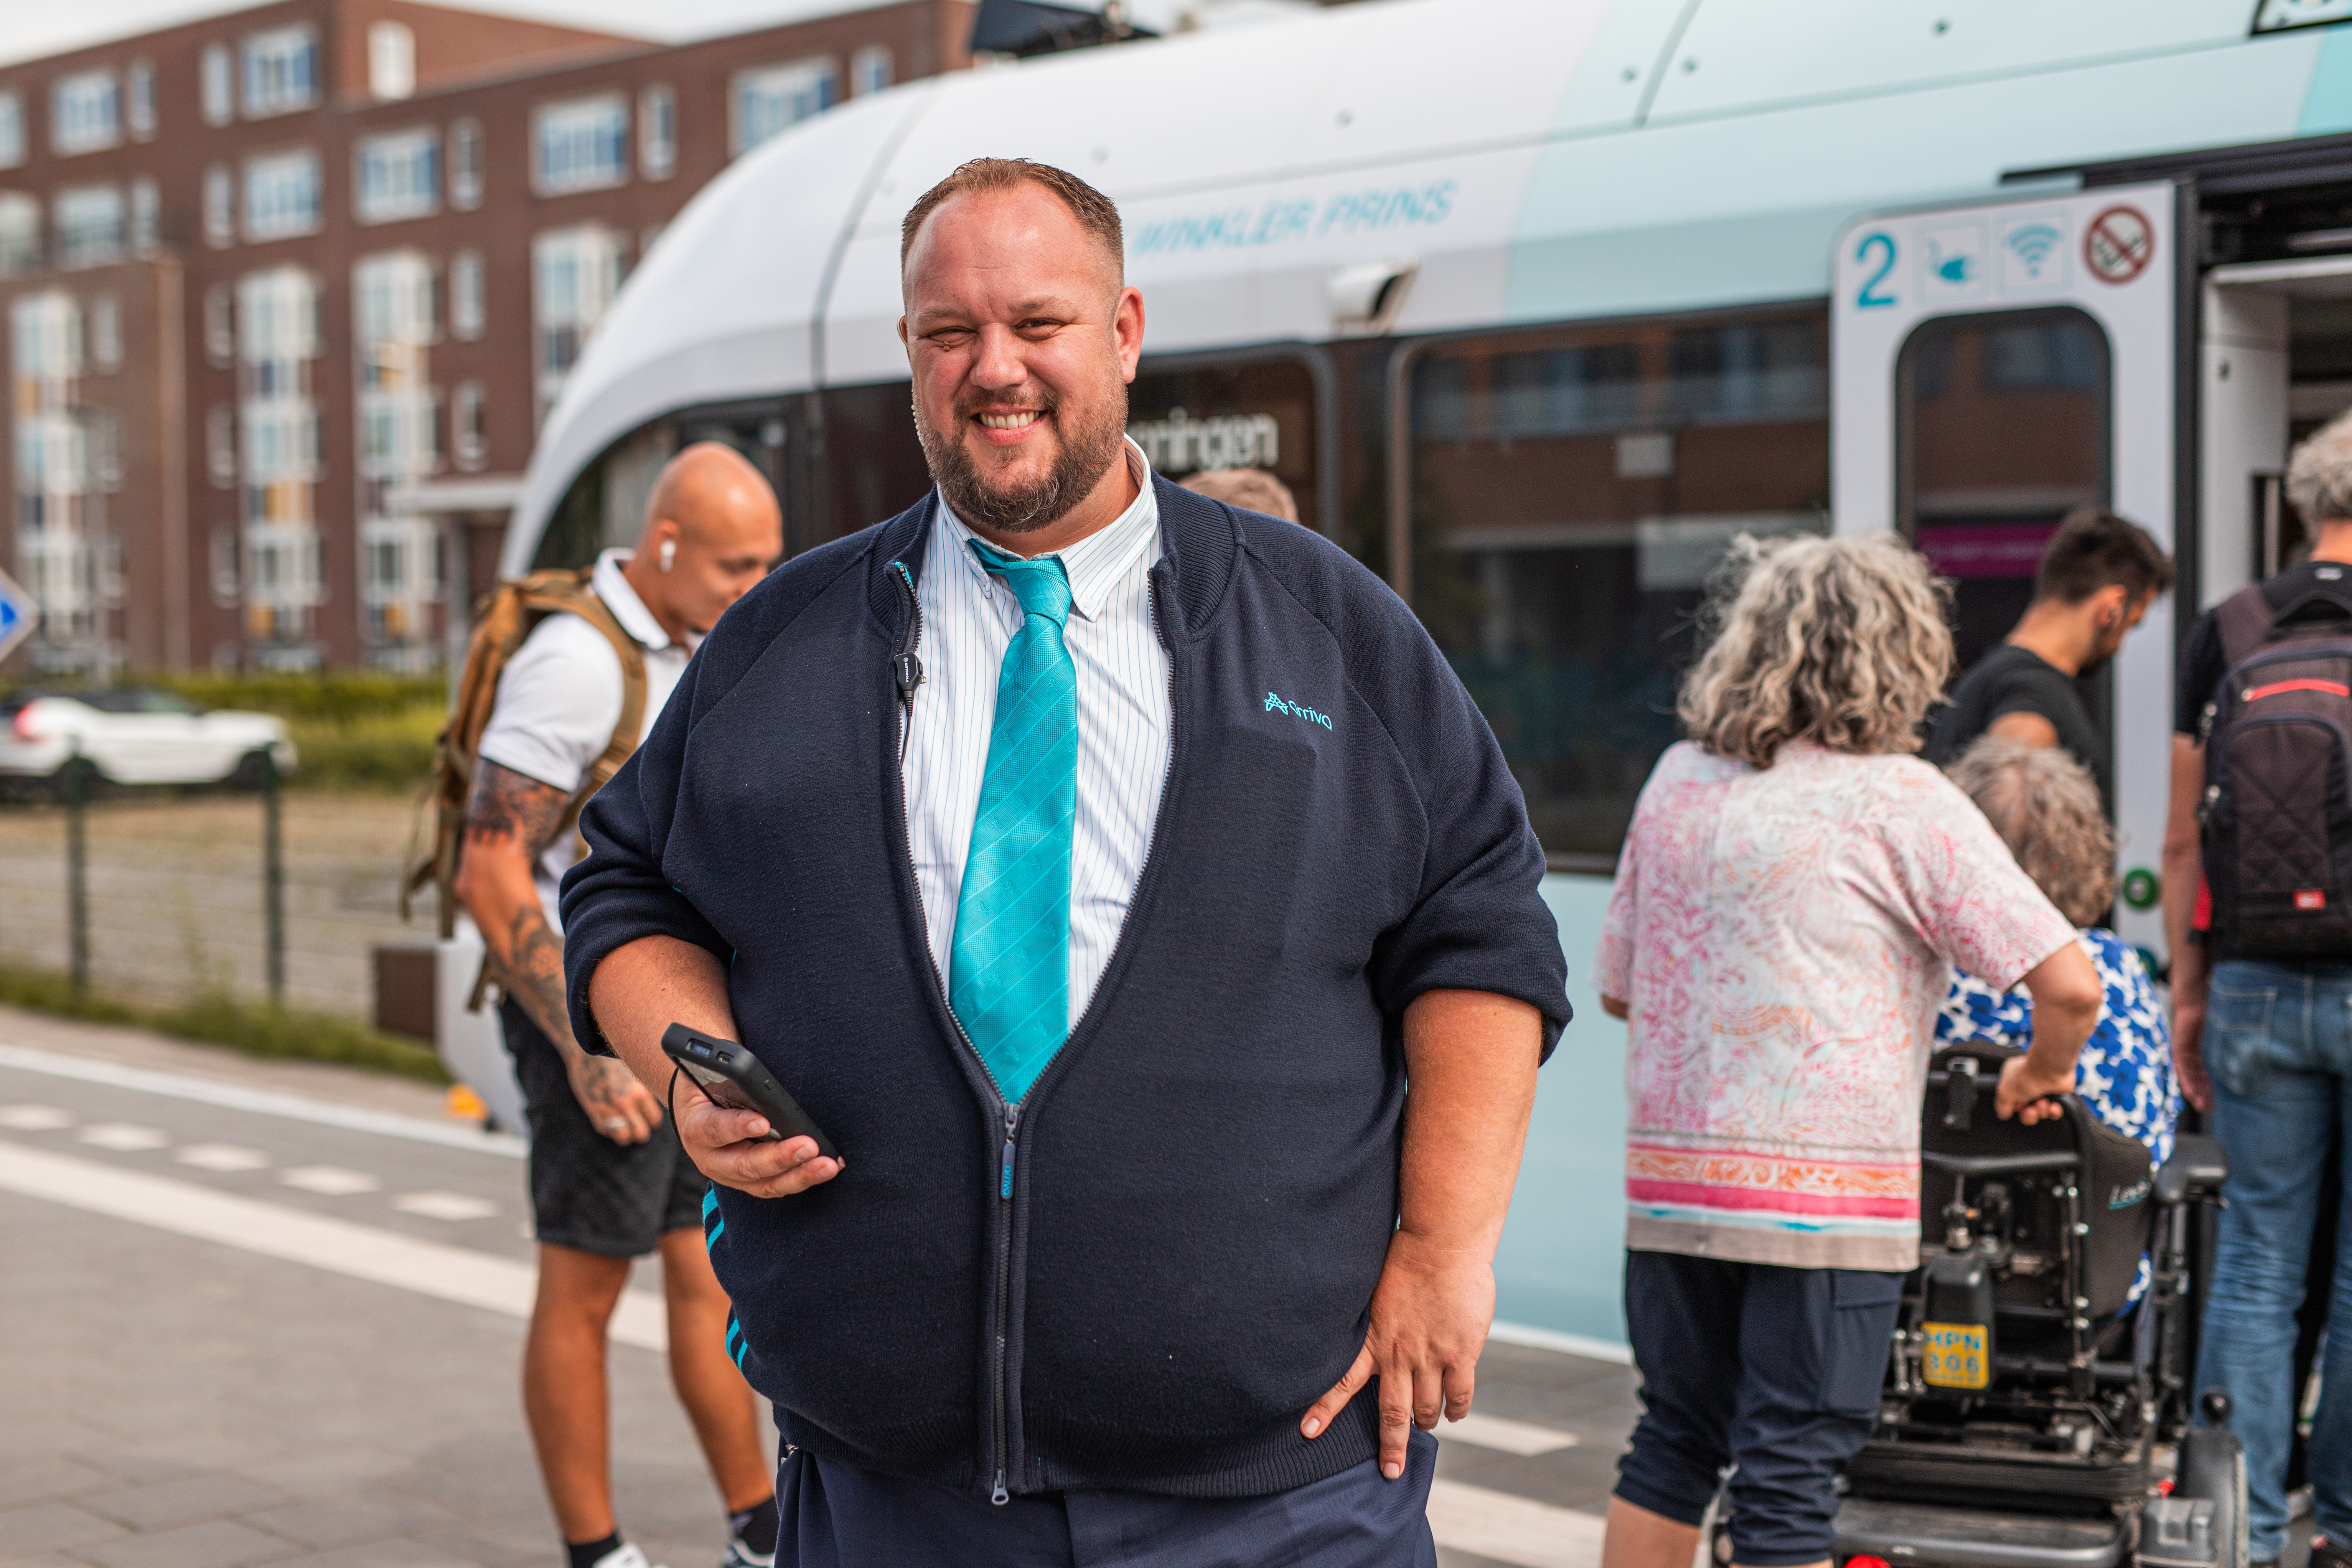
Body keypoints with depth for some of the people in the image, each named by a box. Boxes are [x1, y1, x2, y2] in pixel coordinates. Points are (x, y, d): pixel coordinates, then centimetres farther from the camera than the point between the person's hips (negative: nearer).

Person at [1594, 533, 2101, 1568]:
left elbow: (1616, 988, 17)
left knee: (1675, 1441, 18)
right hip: (1824, 1195, -5)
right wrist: (2042, 1075, 7)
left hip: (1670, 1179, 5)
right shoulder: (1900, 801, -8)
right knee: (1790, 1479, 2)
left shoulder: (1678, 779, 8)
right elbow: (2070, 985, -12)